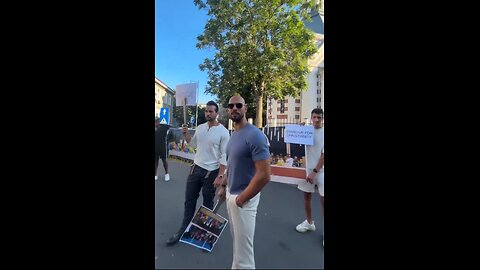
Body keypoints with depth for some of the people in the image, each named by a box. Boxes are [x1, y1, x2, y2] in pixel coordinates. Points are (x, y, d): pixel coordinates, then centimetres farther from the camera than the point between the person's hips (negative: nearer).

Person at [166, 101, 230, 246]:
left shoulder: (223, 132, -14)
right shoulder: (200, 127, 4)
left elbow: (224, 156, -15)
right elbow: (193, 144, 16)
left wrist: (220, 176, -18)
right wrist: (185, 134, 0)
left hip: (211, 172, -5)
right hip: (196, 168, 6)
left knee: (208, 203, 12)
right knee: (189, 200, 16)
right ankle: (183, 229, 33)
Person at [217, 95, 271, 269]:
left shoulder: (254, 135, -23)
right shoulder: (233, 135, 6)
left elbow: (264, 175, -27)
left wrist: (241, 199, -18)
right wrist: (223, 186, 14)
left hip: (243, 199, -8)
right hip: (230, 194, 9)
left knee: (243, 246, 8)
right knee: (236, 238, 26)